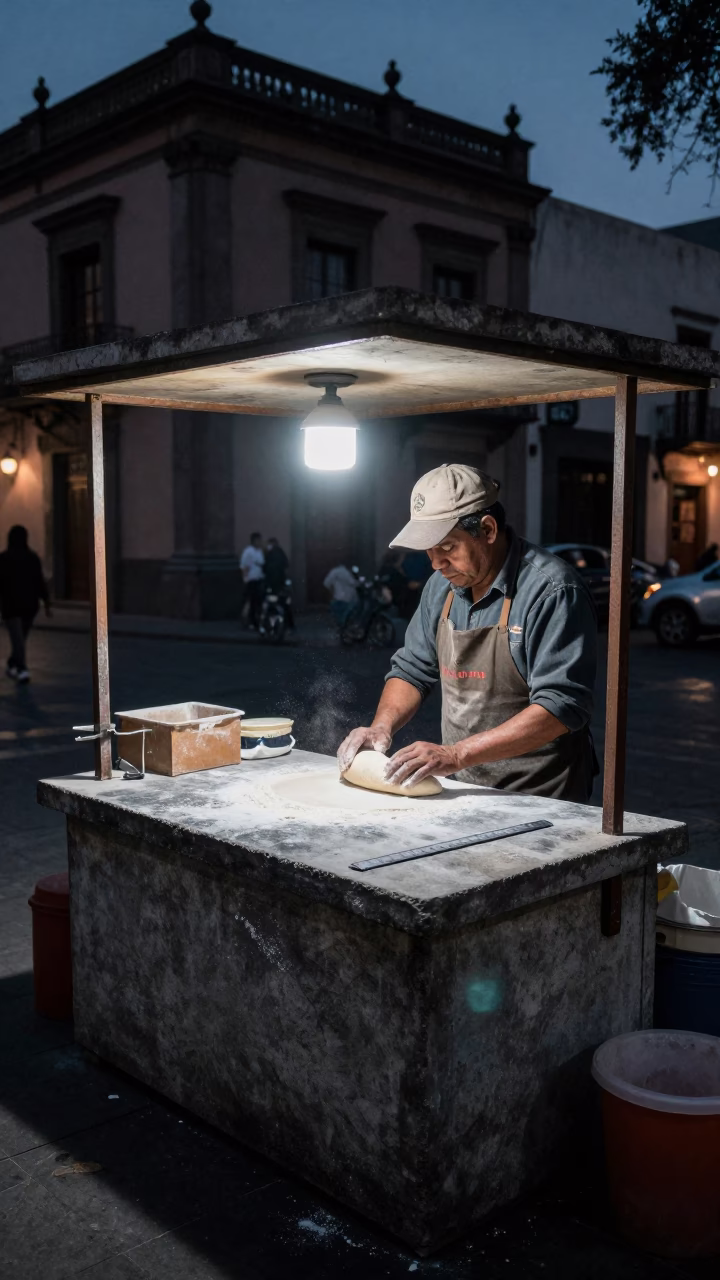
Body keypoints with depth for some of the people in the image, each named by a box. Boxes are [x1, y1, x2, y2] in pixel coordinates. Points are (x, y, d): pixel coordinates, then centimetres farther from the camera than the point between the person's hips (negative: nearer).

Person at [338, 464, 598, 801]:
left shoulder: (552, 590, -14)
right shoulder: (442, 586, 9)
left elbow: (561, 706, -21)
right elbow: (412, 670, 20)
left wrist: (457, 755, -25)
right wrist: (381, 726, 0)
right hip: (461, 792, 6)